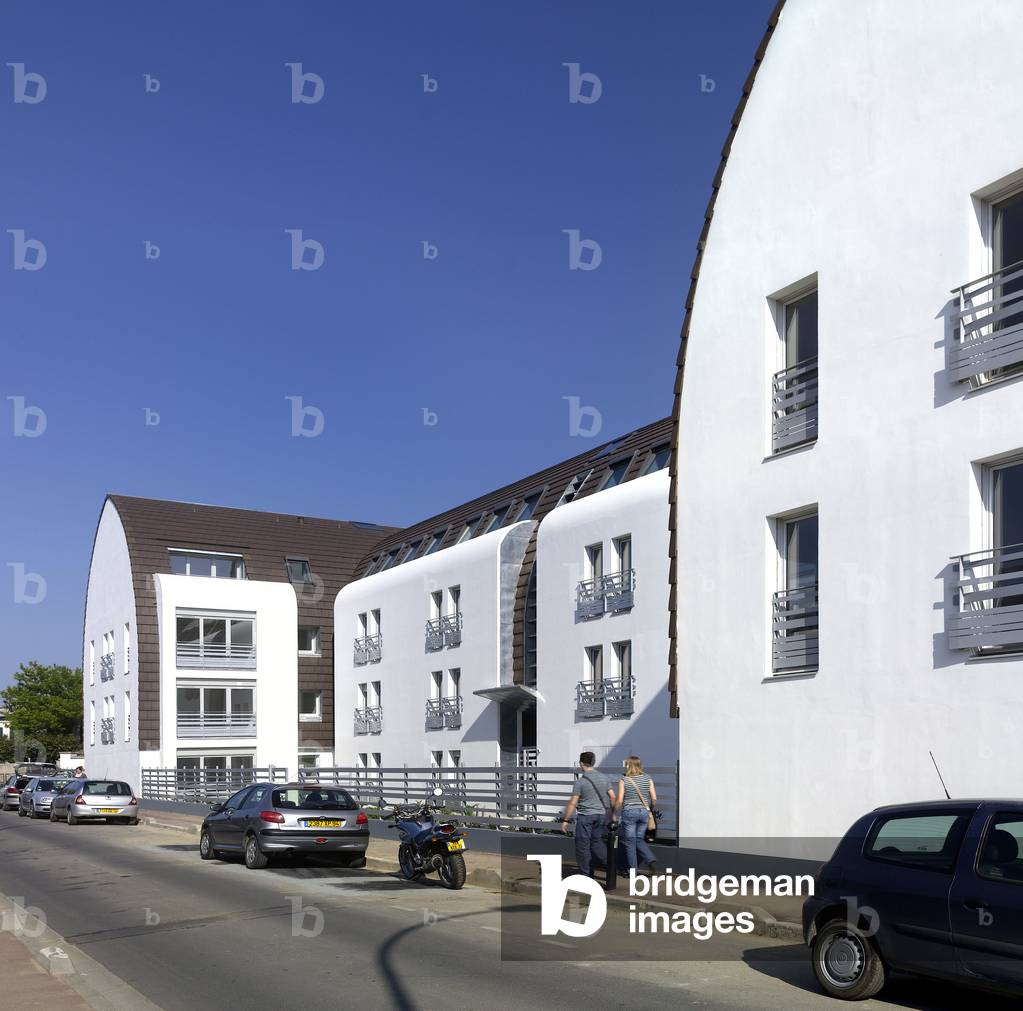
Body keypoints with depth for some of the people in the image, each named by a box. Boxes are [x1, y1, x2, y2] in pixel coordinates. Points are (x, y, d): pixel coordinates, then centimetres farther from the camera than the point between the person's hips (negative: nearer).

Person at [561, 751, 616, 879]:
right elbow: (612, 797, 5)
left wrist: (565, 820, -5)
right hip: (602, 814, 5)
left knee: (582, 844, 6)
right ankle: (610, 861, 2)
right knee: (596, 841, 20)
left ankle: (585, 873, 11)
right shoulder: (603, 777, 3)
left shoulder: (580, 781, -12)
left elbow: (572, 803, -11)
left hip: (586, 816, -5)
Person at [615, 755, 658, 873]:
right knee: (639, 839, 19)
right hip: (644, 812, 4)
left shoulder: (624, 780, -8)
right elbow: (654, 799, 0)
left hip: (629, 812, -4)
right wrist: (651, 810, 17)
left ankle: (633, 870, 10)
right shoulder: (647, 778, 1)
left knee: (630, 842, 7)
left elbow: (619, 801, -9)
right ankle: (651, 859, 0)